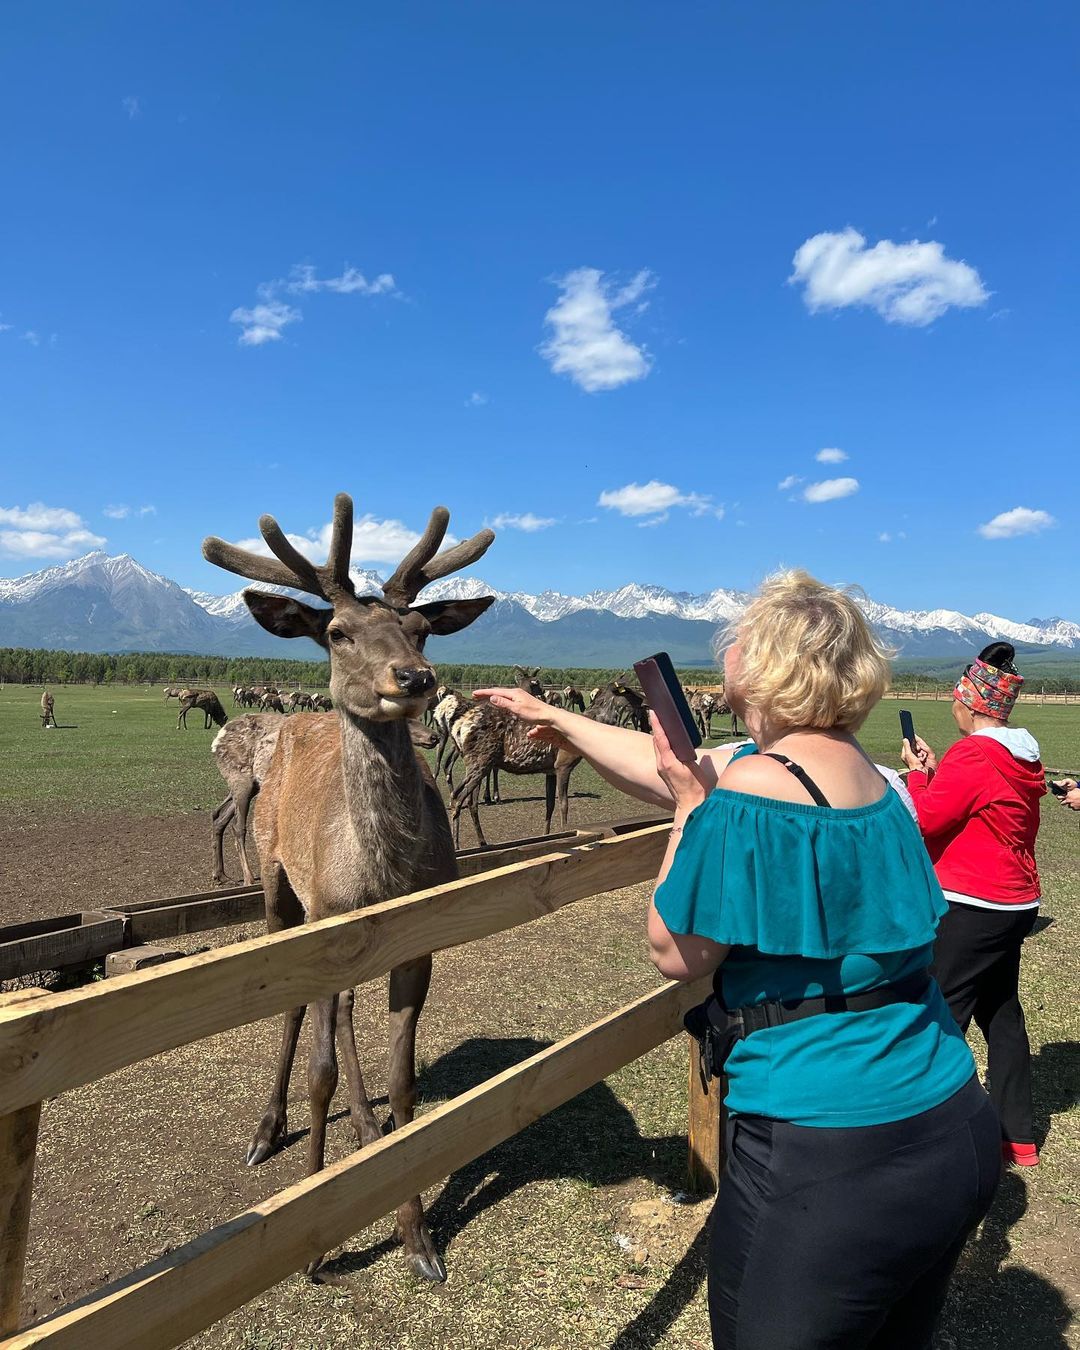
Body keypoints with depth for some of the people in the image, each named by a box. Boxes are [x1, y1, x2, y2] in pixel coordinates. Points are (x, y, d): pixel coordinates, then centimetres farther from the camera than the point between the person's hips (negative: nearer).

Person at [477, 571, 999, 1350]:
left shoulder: (753, 786, -24)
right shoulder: (850, 765, 4)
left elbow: (676, 954, -12)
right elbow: (678, 769, 15)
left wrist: (692, 804, -7)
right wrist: (555, 719, 24)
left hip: (831, 1163, -8)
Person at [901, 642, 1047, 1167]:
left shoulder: (972, 754, -19)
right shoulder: (1024, 757, 9)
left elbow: (923, 822, -17)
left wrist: (917, 771, -2)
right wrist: (936, 771, 10)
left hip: (971, 907, -10)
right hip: (1015, 903, 10)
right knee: (1001, 1012, 19)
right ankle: (1018, 1137, 30)